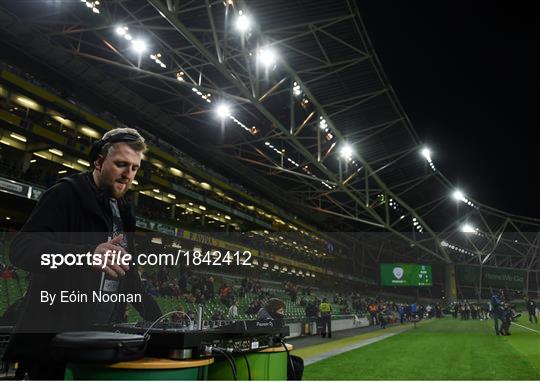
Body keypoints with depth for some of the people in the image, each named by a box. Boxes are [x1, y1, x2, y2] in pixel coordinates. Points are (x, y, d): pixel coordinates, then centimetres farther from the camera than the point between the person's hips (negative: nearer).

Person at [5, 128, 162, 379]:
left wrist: (158, 322, 12)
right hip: (53, 338, -6)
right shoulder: (66, 194, -8)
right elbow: (21, 248, -21)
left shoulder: (123, 211, 14)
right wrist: (87, 254, -38)